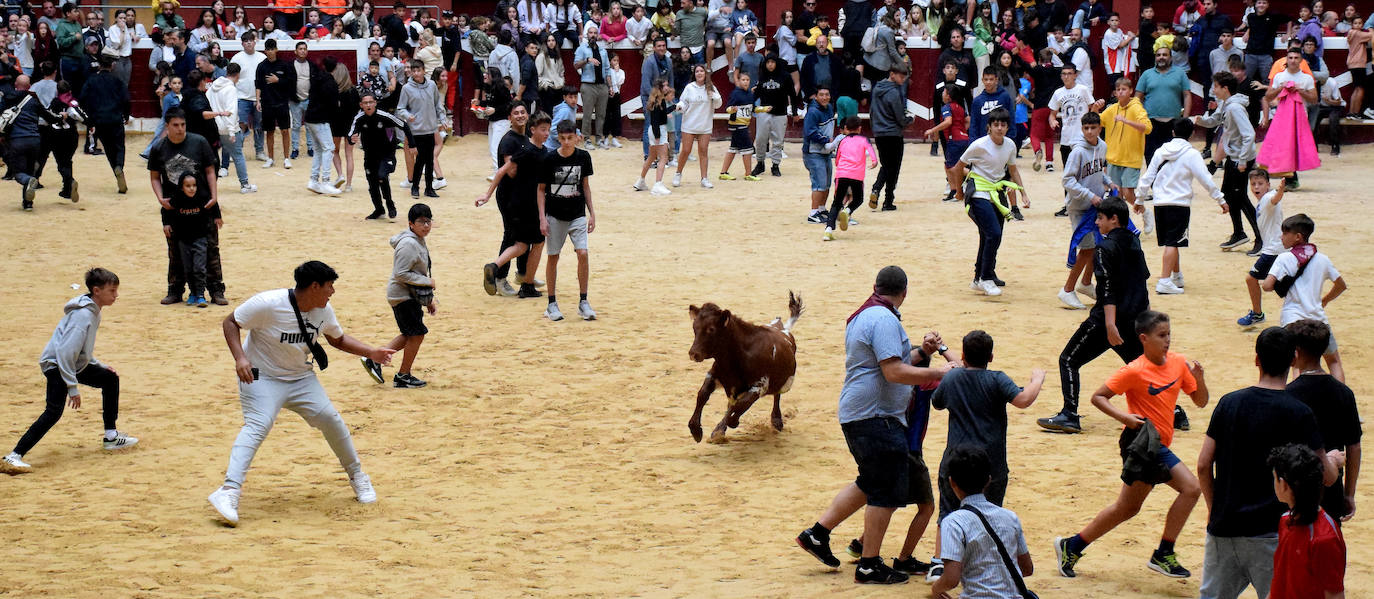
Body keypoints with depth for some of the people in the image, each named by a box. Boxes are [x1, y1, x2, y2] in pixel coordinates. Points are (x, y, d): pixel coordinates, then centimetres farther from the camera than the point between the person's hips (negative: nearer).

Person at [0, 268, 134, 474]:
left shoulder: (94, 311, 8)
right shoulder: (83, 315, -23)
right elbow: (66, 352, -28)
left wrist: (98, 365, 16)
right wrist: (73, 388, -25)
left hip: (75, 364, 10)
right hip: (56, 364, -10)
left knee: (110, 378, 20)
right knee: (53, 412, -22)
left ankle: (111, 437, 27)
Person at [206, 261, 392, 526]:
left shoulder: (324, 310, -4)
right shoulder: (268, 304, -23)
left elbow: (338, 339, 14)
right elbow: (231, 322, -14)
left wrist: (371, 352, 0)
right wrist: (240, 358, -29)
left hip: (301, 378, 6)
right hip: (262, 377, -6)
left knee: (330, 417, -6)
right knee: (257, 425, -26)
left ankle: (357, 476, 16)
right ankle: (229, 490, -33)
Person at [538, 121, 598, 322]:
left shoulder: (583, 157, -1)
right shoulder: (550, 159, -8)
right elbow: (541, 189, -1)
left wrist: (592, 213, 8)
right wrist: (542, 218, -7)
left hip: (578, 215, 1)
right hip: (555, 216, -1)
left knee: (583, 254, -11)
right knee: (553, 258, 4)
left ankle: (583, 302, -2)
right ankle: (552, 304, 14)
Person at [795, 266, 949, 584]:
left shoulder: (861, 316, 15)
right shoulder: (884, 319, -17)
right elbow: (894, 372, -23)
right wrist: (938, 373, -16)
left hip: (857, 413, 10)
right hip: (876, 416, -10)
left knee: (871, 483, 21)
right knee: (885, 492, -2)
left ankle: (818, 533, 21)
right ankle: (869, 566, 4)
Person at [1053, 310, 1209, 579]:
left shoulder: (1178, 363, 5)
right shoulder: (1135, 371, -13)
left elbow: (1200, 401, 10)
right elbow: (1098, 397, -9)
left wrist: (1198, 379, -10)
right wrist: (1124, 417, -25)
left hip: (1157, 445, 8)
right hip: (1144, 442, -8)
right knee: (1190, 488, -17)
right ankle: (1163, 554, -6)